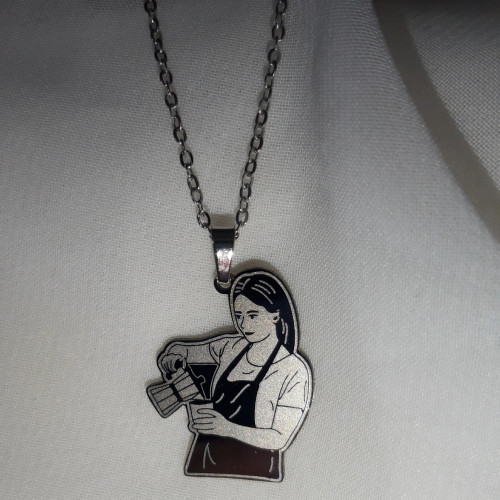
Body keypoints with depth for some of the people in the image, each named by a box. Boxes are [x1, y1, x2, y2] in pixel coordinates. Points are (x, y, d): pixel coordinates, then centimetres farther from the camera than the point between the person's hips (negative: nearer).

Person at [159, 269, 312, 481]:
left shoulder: (294, 371, -13)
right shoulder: (230, 346, -1)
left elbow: (280, 439, -15)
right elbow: (180, 349, 11)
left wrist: (227, 428, -29)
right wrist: (175, 354, -13)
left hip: (253, 470, -2)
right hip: (204, 461, 3)